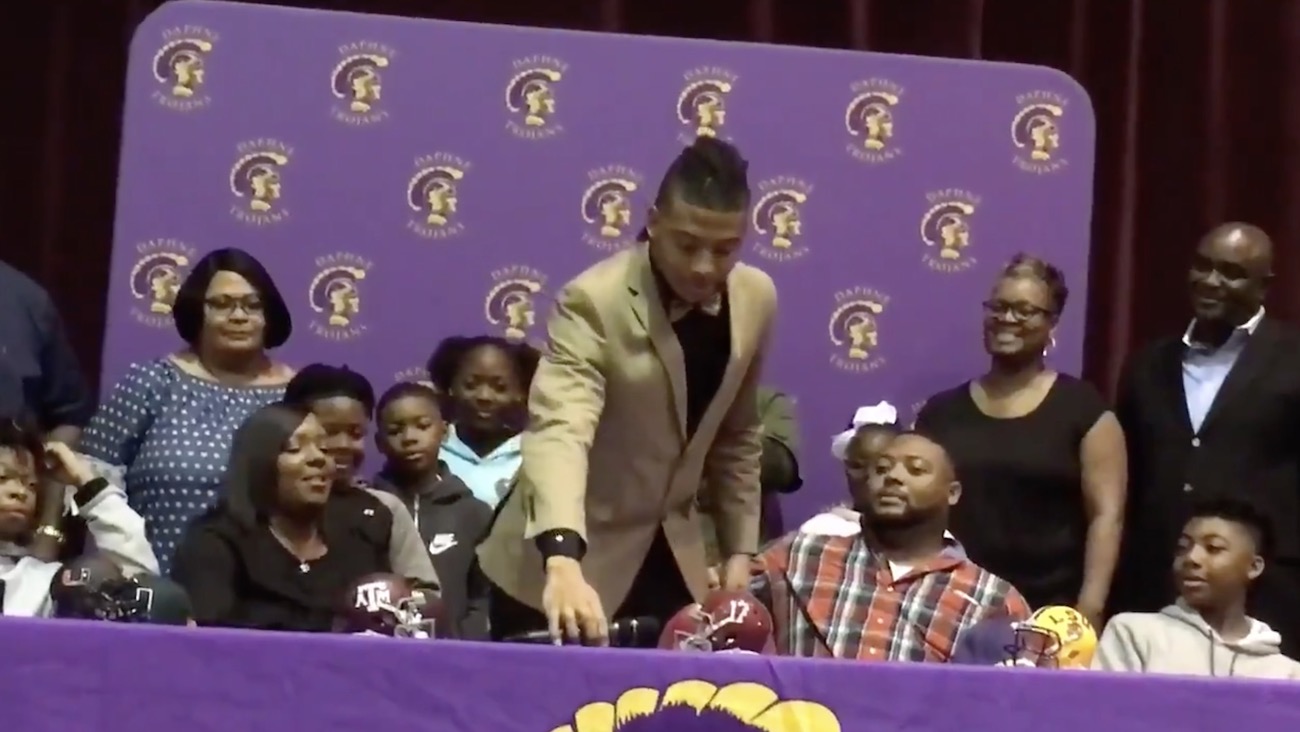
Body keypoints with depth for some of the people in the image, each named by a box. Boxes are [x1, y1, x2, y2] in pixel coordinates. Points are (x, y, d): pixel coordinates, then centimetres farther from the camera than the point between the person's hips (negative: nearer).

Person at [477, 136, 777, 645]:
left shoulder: (756, 300, -4)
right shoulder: (594, 303, -22)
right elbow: (559, 431, -36)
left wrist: (740, 548, 7)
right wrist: (563, 562, -50)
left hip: (671, 557, 5)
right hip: (571, 557, -5)